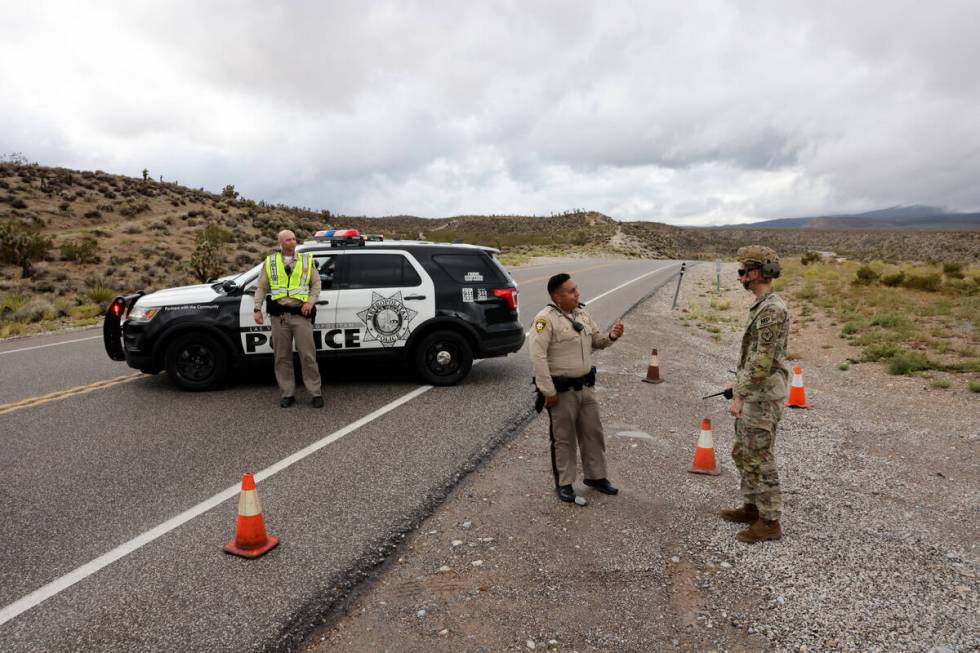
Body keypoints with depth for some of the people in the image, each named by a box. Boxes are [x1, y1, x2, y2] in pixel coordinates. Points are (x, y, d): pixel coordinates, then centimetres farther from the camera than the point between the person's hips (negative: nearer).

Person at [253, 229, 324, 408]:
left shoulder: (307, 260, 10)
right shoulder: (270, 262, 11)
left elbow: (316, 284, 9)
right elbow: (261, 287, 12)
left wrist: (311, 301, -6)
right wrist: (257, 309, 3)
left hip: (301, 315, -1)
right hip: (279, 316, 2)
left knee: (308, 355, -3)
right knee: (282, 357, 6)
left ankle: (316, 393, 4)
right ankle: (287, 394, 15)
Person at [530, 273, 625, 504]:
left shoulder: (582, 314, 7)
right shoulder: (546, 319, -18)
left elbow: (596, 341, 19)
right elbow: (538, 356, -22)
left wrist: (611, 336, -4)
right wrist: (548, 391, -21)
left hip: (586, 387, 7)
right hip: (562, 390, -7)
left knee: (593, 433, 16)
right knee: (564, 438, 7)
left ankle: (596, 476, 34)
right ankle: (564, 484, 23)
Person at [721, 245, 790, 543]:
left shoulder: (772, 310, -22)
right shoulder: (763, 305, 11)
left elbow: (762, 362, -25)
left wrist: (739, 396, -21)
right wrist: (741, 382, 24)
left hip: (762, 397, -10)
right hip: (754, 393, 10)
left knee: (760, 459, 1)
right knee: (743, 454, 19)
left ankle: (770, 521, 14)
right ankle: (752, 507, 32)